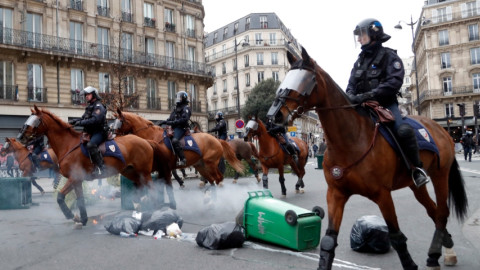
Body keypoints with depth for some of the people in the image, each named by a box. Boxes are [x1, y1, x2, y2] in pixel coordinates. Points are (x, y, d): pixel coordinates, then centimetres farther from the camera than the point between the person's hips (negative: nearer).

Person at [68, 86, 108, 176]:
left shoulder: (98, 106, -8)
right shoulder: (89, 107, 21)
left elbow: (95, 120, -22)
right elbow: (84, 118, 20)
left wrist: (81, 123, -22)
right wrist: (74, 121, 2)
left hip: (99, 132, -10)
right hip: (91, 132, 10)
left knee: (90, 145, -34)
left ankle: (100, 167, -33)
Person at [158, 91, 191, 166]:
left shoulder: (186, 108, -4)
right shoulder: (176, 108, 22)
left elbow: (184, 119, -18)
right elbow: (171, 119, 23)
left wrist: (172, 122, -21)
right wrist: (164, 121, 5)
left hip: (181, 128, -10)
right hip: (174, 128, 10)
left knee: (174, 141, -32)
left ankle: (182, 159, -32)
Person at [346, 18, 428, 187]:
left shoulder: (388, 56, -1)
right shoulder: (360, 60, 17)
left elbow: (394, 81, -16)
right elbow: (351, 84, 13)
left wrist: (370, 94, -29)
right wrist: (351, 96, -12)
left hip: (386, 104, -6)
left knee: (403, 130, -29)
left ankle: (417, 167, -9)